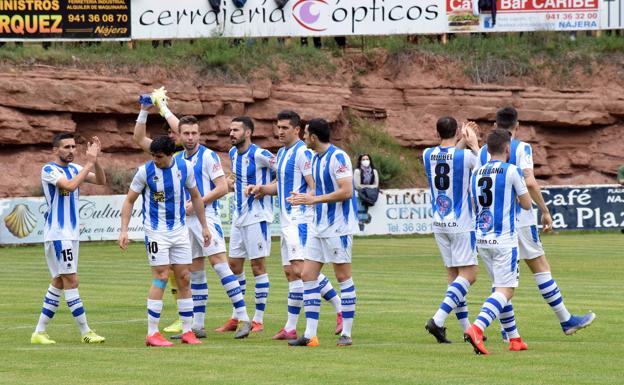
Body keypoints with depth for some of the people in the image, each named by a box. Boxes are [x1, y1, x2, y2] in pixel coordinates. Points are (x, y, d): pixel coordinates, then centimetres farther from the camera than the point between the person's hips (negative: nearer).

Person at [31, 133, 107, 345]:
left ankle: (39, 332, 14)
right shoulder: (49, 170, -12)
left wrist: (95, 159, -9)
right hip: (57, 234, -8)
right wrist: (89, 162, -24)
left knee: (59, 282, 9)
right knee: (71, 281, -8)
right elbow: (70, 185, -28)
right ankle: (85, 332, -7)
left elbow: (101, 180, 6)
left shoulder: (74, 168, 11)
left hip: (72, 233, 9)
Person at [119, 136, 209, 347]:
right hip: (156, 232, -4)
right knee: (161, 277, -10)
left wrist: (204, 226, 14)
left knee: (184, 279, 4)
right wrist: (124, 230, -11)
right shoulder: (145, 171, -11)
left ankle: (187, 331, 11)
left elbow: (195, 197, 13)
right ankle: (152, 333, -6)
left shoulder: (185, 167, -2)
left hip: (180, 230, 4)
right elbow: (129, 201, -3)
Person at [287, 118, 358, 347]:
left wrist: (313, 199, -19)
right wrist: (303, 198, 7)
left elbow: (346, 191, -22)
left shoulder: (338, 157, -15)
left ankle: (346, 334, 4)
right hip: (319, 227, 9)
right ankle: (310, 335, 4)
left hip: (338, 227, -9)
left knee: (343, 276, -2)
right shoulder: (315, 159, 13)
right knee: (308, 275, 4)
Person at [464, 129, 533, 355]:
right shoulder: (512, 171, -7)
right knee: (505, 290, -7)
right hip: (504, 239, -6)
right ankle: (476, 328, -29)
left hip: (482, 239, 6)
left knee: (500, 287, 17)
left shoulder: (476, 174, 10)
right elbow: (526, 204, 0)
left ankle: (514, 339, 18)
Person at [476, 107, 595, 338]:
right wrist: (545, 211, -8)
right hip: (519, 218, -4)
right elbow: (530, 182, -15)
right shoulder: (521, 148, -5)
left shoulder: (483, 151, 8)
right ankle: (566, 321, 4)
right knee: (540, 267, 1)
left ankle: (508, 328, 7)